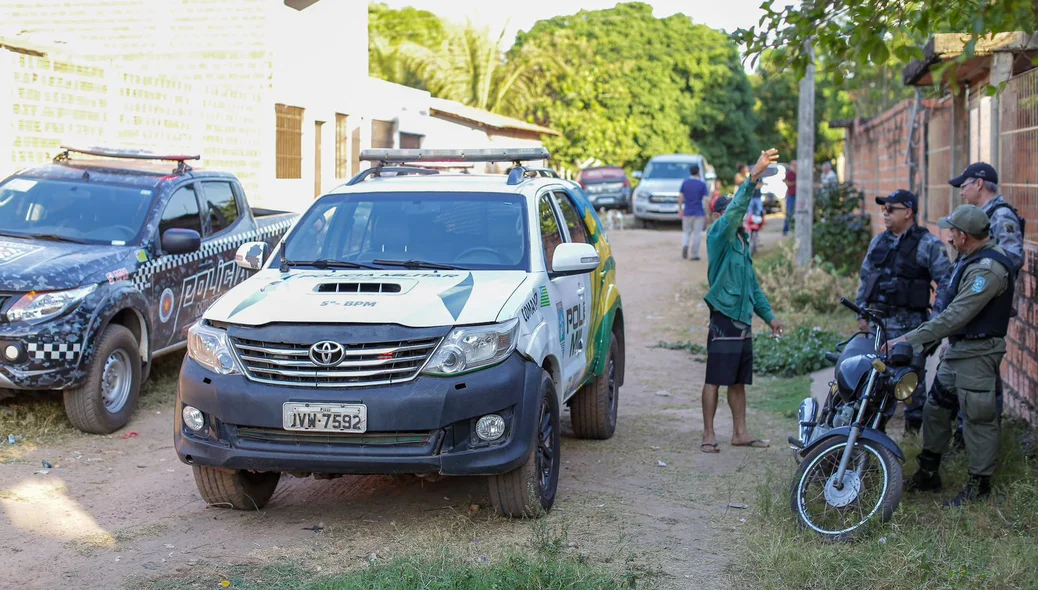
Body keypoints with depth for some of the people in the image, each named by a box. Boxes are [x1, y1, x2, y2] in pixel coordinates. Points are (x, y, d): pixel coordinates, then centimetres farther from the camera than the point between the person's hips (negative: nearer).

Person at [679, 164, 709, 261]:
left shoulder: (685, 183, 1)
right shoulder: (702, 184, -7)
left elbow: (680, 197, 1)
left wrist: (680, 209, 11)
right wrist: (707, 213, -4)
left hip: (687, 212, 2)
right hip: (699, 213, -2)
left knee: (686, 232, 14)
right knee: (697, 233, 5)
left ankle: (685, 244, -14)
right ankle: (694, 254, 6)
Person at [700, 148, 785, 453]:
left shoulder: (742, 241, 19)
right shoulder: (718, 235, -6)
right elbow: (736, 208, -26)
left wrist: (768, 315, 20)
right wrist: (754, 176, -35)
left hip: (743, 319, 8)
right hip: (723, 319, -8)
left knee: (738, 380, 13)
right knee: (714, 379, -4)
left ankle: (740, 433, 19)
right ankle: (709, 435, -1)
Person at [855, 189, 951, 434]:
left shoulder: (929, 244, -6)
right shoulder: (879, 242, 13)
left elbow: (946, 283, -9)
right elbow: (865, 278, 19)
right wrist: (861, 312, 15)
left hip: (912, 322, -5)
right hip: (879, 318, 6)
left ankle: (914, 425, 11)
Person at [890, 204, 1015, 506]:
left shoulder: (988, 269, -24)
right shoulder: (974, 258, 10)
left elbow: (957, 316, -28)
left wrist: (910, 340, -28)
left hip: (977, 353, -11)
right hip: (958, 349, 11)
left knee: (978, 417, -1)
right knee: (936, 410, 15)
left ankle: (979, 484, 10)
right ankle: (928, 474, 25)